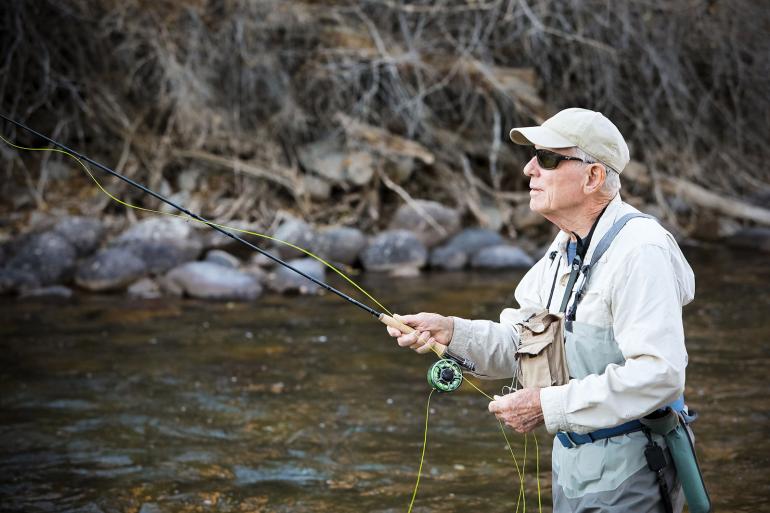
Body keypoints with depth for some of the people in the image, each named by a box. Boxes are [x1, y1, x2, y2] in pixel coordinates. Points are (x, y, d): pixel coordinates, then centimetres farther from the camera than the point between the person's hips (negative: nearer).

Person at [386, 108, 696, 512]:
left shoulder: (639, 251, -23)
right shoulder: (565, 249, 9)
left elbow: (659, 374, -30)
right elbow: (518, 341, 11)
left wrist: (547, 406, -27)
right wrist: (450, 332, -8)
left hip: (624, 478, -9)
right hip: (573, 463, 9)